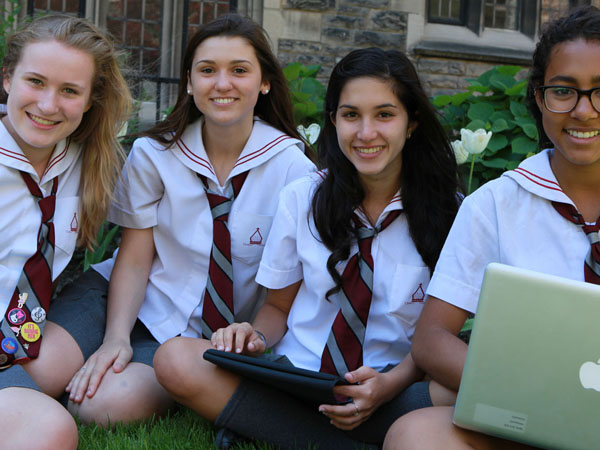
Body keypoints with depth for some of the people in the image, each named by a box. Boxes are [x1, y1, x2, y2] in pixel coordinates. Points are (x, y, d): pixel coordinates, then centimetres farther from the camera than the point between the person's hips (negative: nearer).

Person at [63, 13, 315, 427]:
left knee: (114, 402, -25)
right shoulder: (153, 154, -4)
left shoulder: (292, 166, -8)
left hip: (228, 336, -2)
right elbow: (134, 260, -5)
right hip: (148, 311, 2)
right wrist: (117, 338, -20)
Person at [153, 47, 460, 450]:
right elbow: (279, 306, 12)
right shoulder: (301, 198, 5)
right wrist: (256, 336, -12)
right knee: (176, 360, -24)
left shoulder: (446, 211, -1)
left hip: (395, 390, -2)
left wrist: (390, 384, -18)